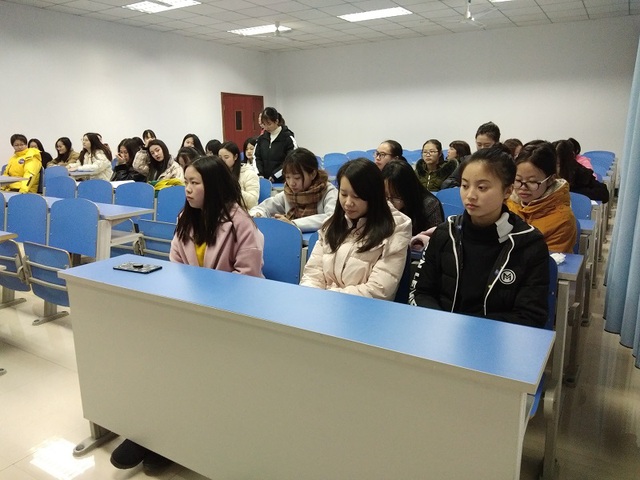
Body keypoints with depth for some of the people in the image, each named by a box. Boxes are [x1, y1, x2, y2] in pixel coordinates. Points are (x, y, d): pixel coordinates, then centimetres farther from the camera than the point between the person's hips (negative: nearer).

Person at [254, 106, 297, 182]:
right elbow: (256, 157, 13)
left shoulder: (288, 138, -8)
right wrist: (259, 174, -4)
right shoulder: (261, 138, 9)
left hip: (282, 181, -4)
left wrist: (274, 176, -15)